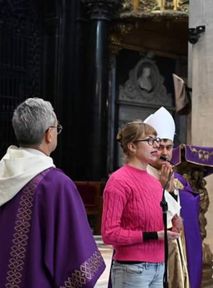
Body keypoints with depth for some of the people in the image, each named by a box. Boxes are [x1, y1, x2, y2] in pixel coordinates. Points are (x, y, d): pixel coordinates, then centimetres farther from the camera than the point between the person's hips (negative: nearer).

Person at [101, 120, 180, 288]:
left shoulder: (155, 182, 10)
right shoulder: (119, 181, -11)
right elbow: (110, 234, -15)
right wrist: (154, 235, -16)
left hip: (158, 267, 7)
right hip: (132, 269, -7)